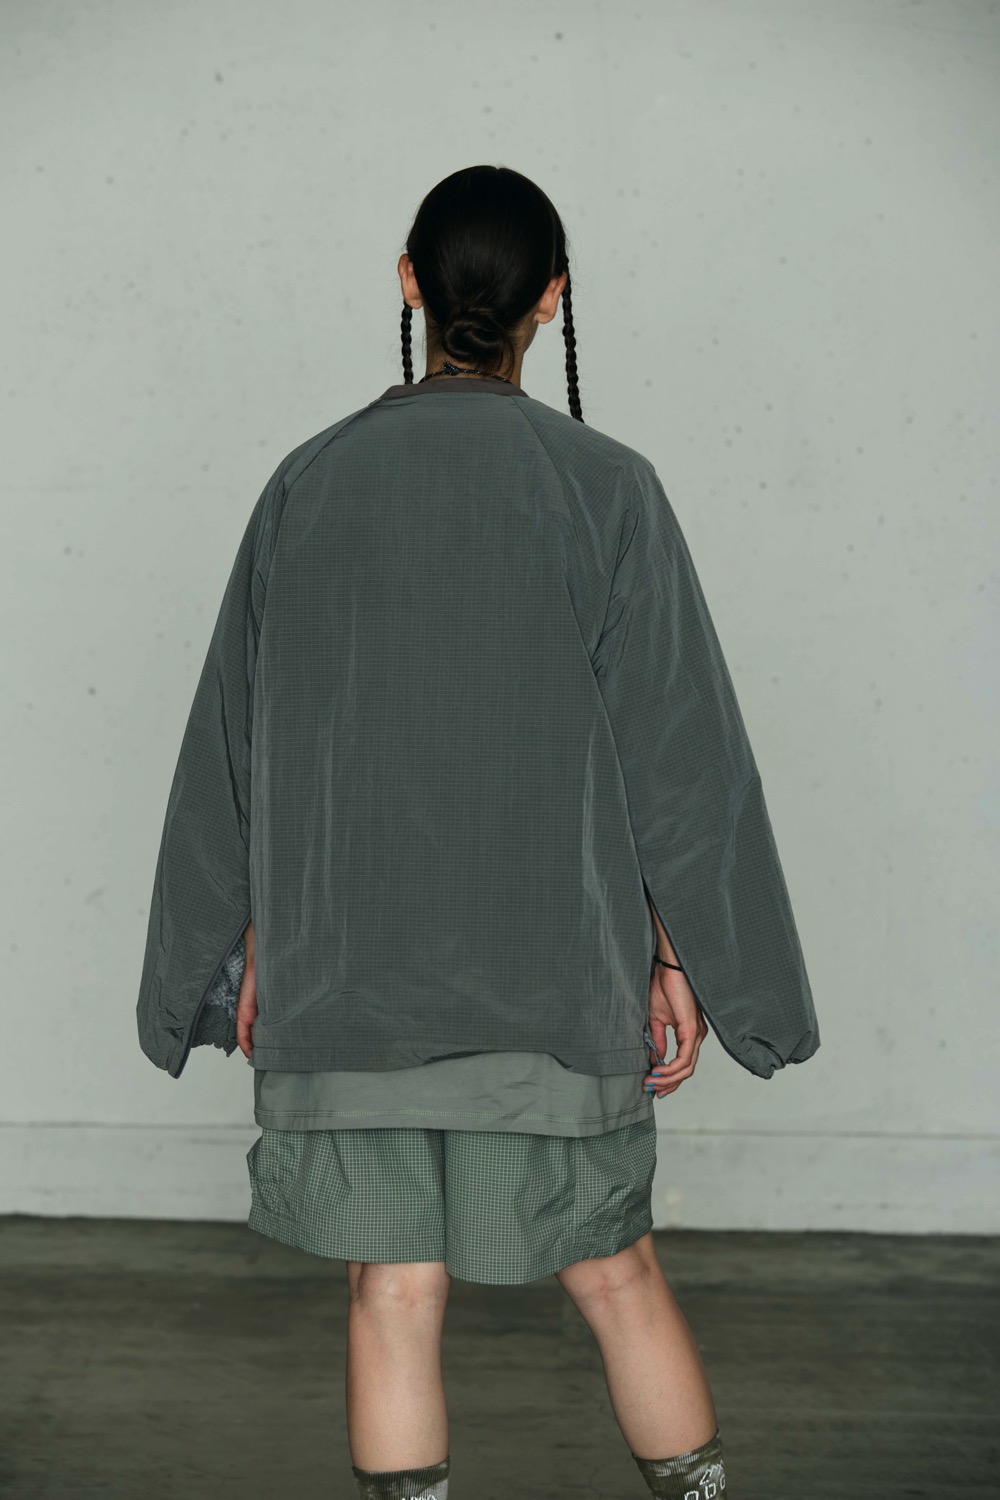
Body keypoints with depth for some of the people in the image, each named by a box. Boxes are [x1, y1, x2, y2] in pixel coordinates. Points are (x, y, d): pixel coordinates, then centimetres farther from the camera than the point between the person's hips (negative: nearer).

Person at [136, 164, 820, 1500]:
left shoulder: (309, 483, 0)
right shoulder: (602, 486, -6)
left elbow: (236, 740, 4)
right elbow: (672, 739, -5)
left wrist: (248, 949, 12)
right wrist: (678, 957, 3)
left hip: (343, 974, 1)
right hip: (556, 974, -1)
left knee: (392, 1293, 8)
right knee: (614, 1274, 13)